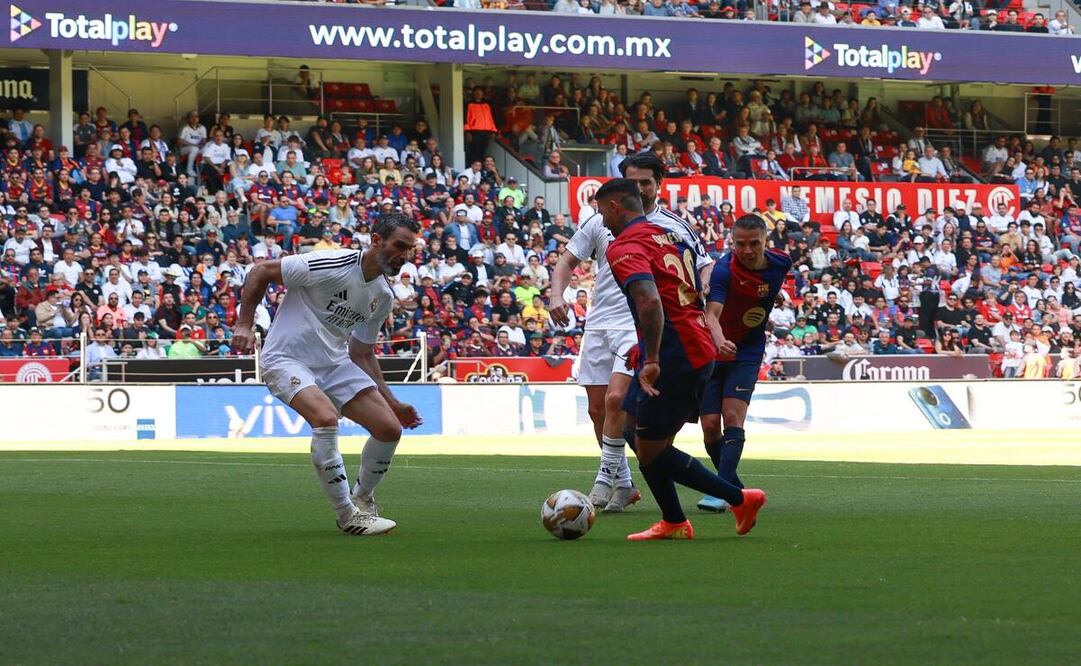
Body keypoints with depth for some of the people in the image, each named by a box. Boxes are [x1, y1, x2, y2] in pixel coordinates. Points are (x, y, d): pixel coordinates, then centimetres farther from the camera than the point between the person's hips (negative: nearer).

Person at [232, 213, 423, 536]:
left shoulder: (383, 296, 5)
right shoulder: (332, 265, -20)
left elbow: (362, 354, 18)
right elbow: (260, 272, -12)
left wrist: (391, 402, 14)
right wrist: (244, 324, -17)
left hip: (334, 363, 7)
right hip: (287, 360, -7)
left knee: (389, 428, -5)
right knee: (326, 417, -33)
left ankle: (362, 499, 22)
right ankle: (347, 515, -22)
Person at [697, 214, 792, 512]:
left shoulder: (780, 263, -8)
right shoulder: (724, 269, -23)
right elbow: (712, 313, -38)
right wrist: (720, 341, -56)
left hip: (748, 353, 1)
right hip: (713, 353, -1)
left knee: (732, 417, -16)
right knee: (710, 427, -3)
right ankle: (735, 488, 16)